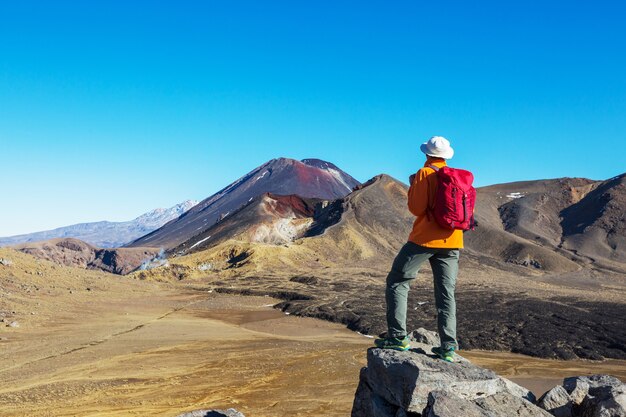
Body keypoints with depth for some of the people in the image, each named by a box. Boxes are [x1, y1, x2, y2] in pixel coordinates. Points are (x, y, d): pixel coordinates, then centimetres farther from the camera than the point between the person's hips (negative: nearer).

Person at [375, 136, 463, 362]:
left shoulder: (424, 174, -8)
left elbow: (416, 208, -14)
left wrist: (413, 186, 0)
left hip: (425, 239, -6)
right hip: (452, 242, 6)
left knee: (397, 281, 6)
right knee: (446, 293, 8)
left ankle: (398, 336, 0)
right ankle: (448, 346, 3)